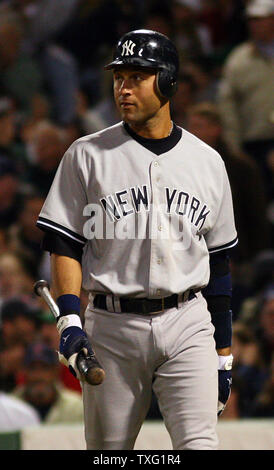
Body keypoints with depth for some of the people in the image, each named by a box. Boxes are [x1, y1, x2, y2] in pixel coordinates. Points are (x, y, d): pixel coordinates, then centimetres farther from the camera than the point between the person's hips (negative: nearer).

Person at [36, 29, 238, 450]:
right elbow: (64, 246, 0)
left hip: (187, 325, 1)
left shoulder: (207, 162, 10)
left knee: (198, 444, -14)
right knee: (108, 448, 4)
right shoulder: (87, 155, 4)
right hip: (112, 327, -1)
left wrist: (224, 354, 14)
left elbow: (218, 263, 15)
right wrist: (69, 318, -16)